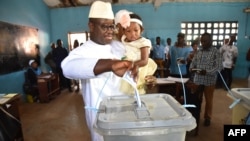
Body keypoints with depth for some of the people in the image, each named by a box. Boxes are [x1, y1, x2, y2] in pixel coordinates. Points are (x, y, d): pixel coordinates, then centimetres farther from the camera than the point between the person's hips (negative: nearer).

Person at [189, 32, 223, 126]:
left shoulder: (216, 52, -7)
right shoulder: (198, 51, 7)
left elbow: (219, 67, -12)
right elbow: (193, 62, 10)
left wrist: (207, 72, -25)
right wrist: (191, 68, -12)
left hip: (209, 81, -4)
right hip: (197, 79, 4)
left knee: (208, 100, 12)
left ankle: (207, 117, 30)